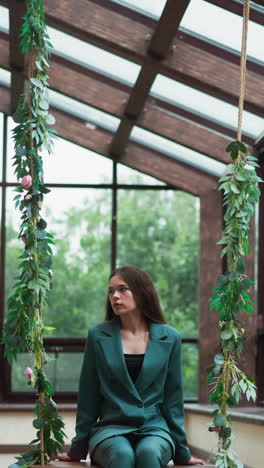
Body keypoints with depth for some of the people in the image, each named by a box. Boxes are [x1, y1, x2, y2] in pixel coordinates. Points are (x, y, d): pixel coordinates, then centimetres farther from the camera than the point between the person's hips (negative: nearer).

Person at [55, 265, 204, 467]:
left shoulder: (169, 338, 5)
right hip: (111, 427, 0)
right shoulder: (98, 336, 4)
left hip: (154, 426, 1)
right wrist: (78, 448, 12)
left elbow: (173, 397, 11)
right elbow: (88, 397, 9)